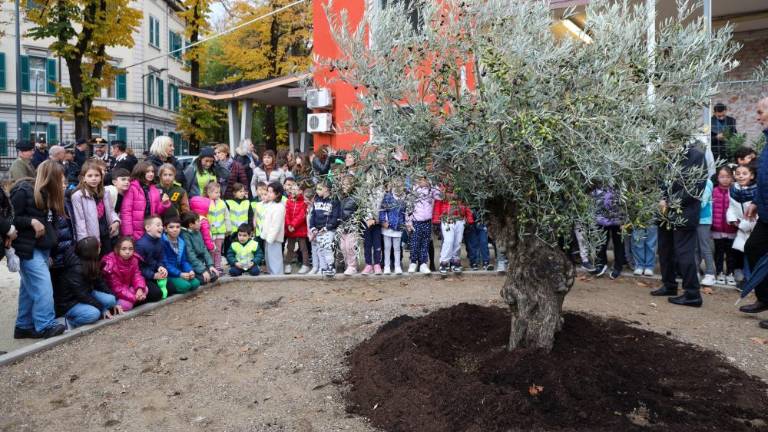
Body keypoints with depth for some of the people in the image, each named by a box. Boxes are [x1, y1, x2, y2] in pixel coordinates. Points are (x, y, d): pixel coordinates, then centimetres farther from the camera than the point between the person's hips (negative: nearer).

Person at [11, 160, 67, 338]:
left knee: (30, 287, 12)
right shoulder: (24, 190, -12)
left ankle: (24, 326, 18)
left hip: (42, 247, 8)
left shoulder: (47, 193, 14)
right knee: (43, 286, -11)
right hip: (28, 247, -8)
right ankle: (45, 325, -6)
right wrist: (32, 221, -21)